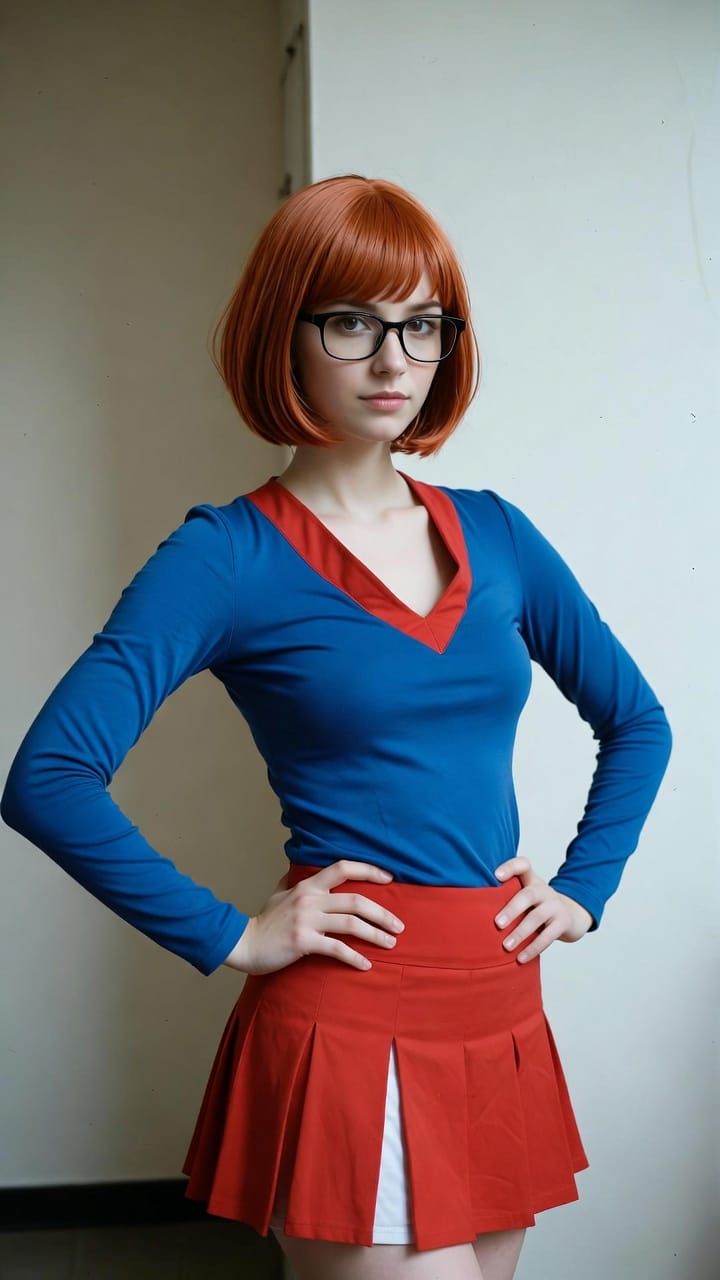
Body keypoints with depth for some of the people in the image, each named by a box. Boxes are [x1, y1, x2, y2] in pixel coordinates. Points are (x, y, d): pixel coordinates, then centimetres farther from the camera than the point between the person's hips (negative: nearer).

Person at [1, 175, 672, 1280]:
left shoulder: (495, 535, 7)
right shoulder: (229, 557, -8)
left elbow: (637, 723, 18)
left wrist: (583, 888, 7)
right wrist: (228, 938, -14)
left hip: (502, 1011, 6)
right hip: (349, 1019, -6)